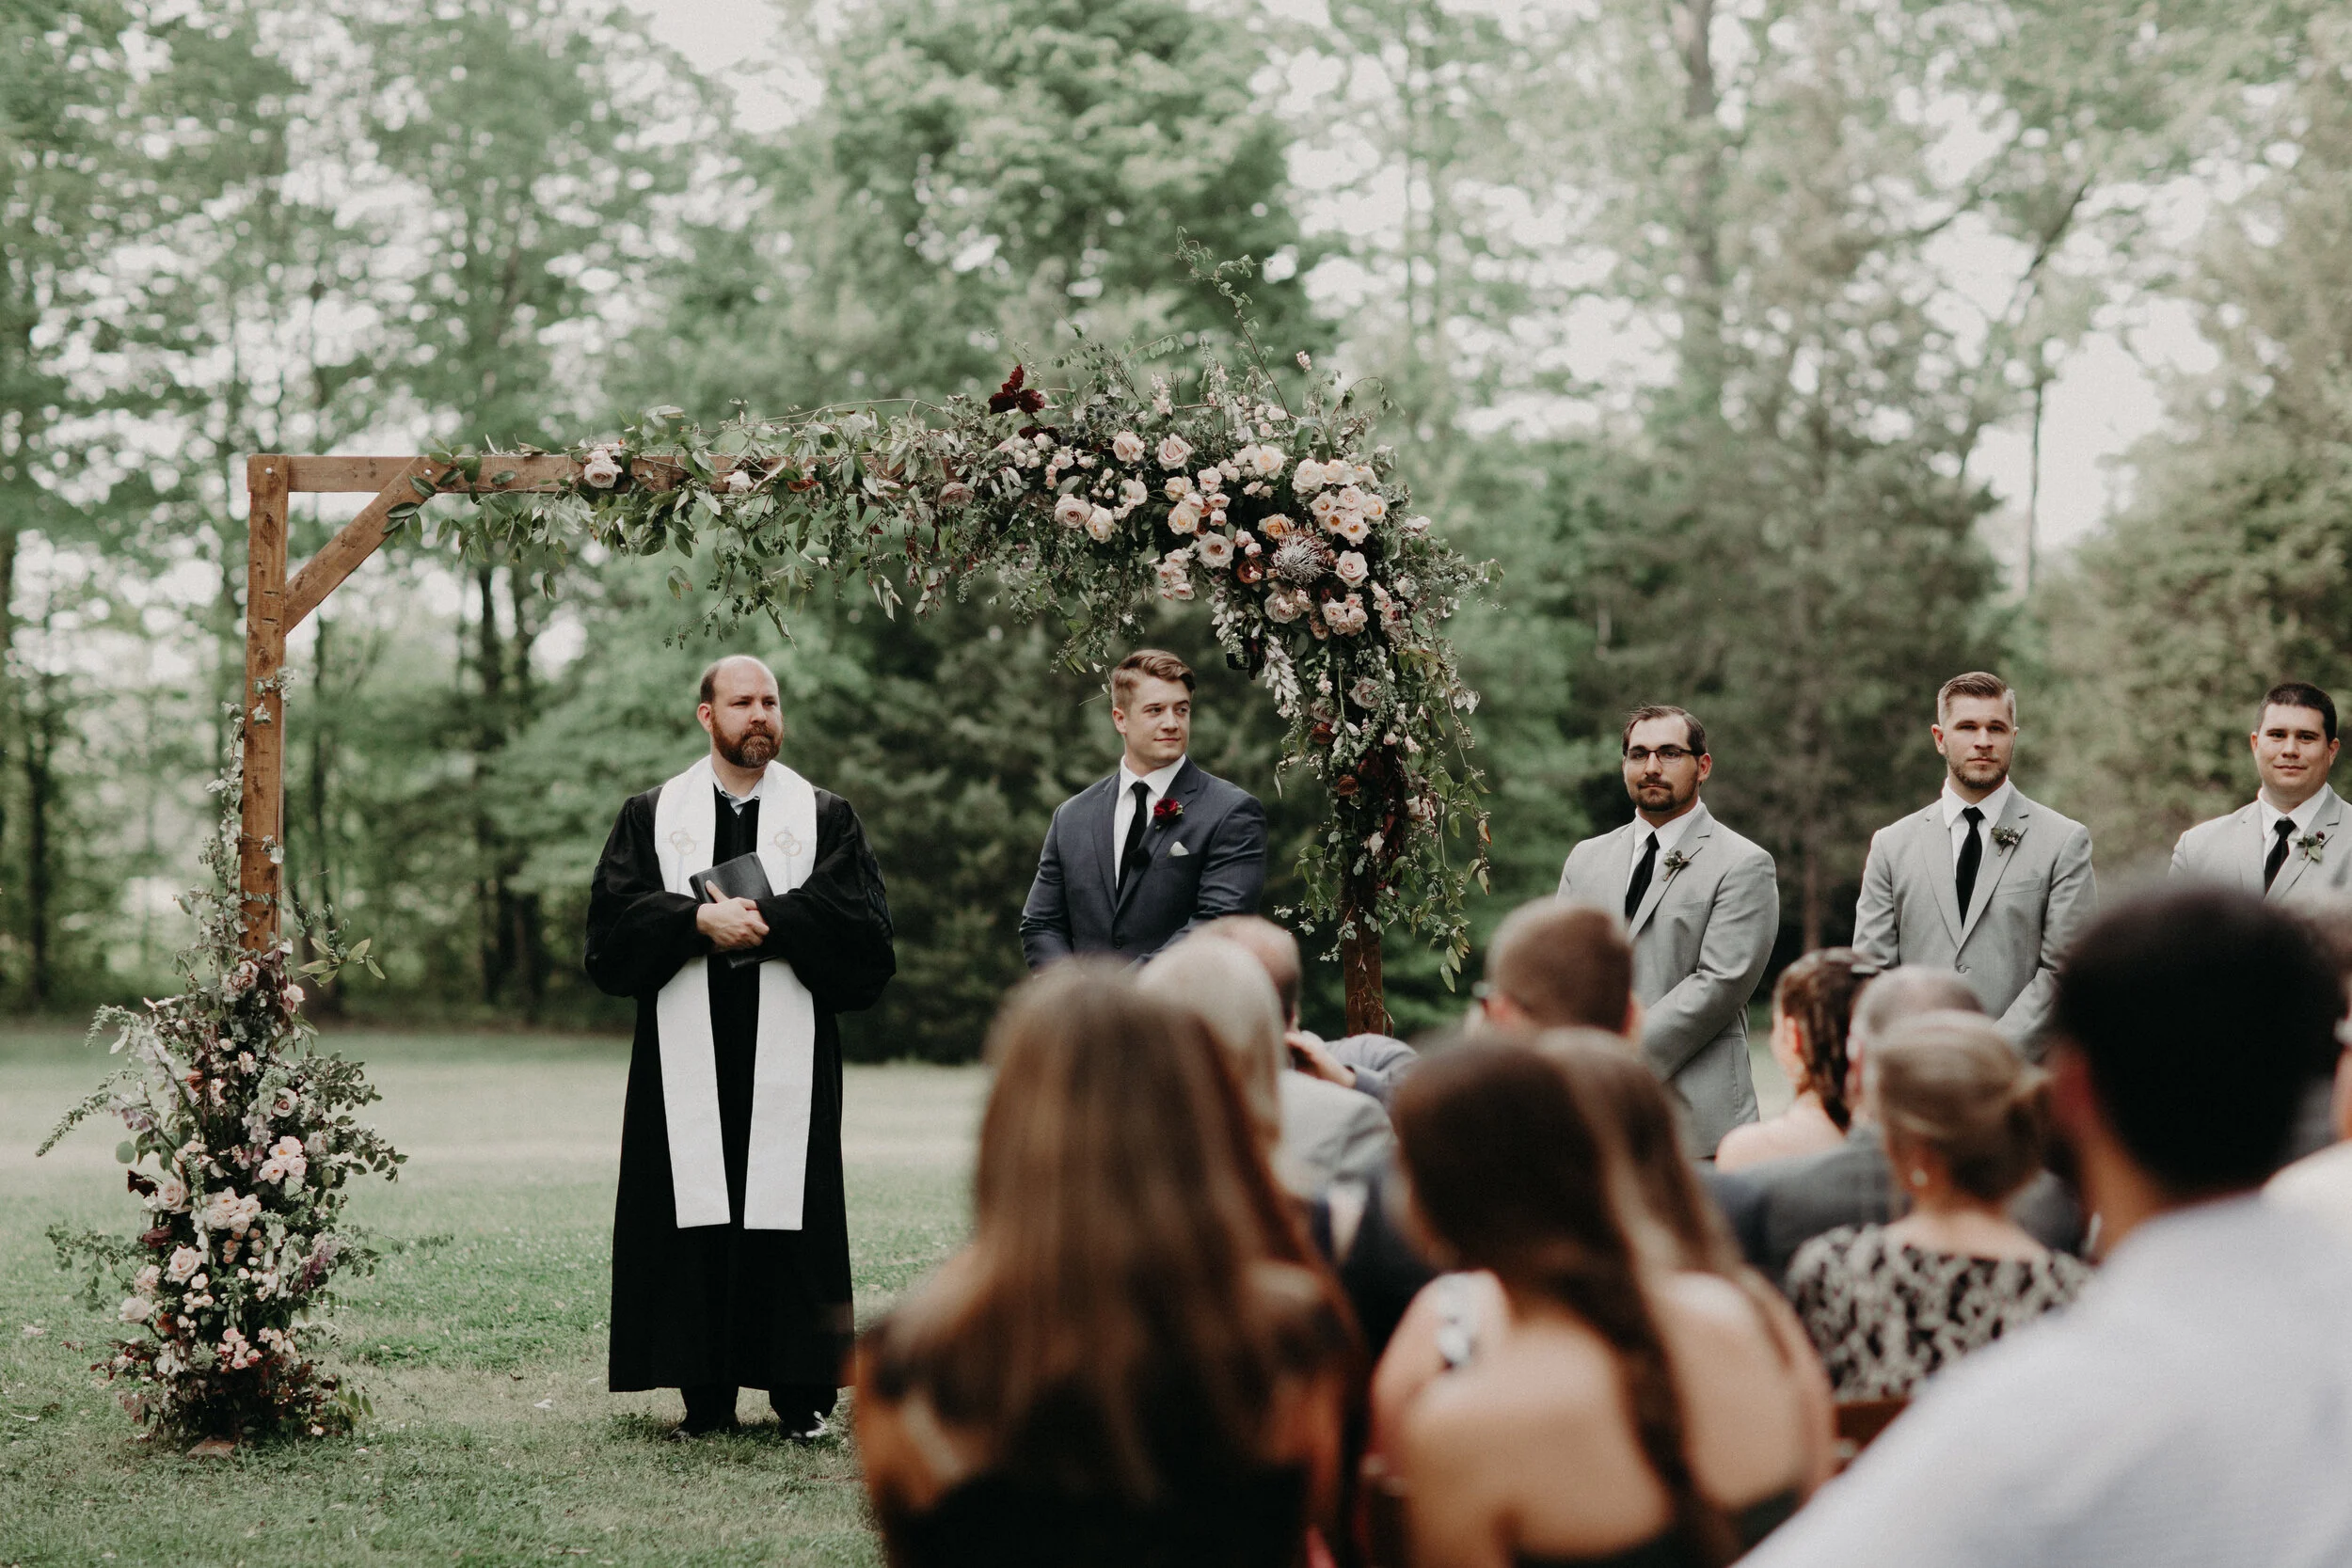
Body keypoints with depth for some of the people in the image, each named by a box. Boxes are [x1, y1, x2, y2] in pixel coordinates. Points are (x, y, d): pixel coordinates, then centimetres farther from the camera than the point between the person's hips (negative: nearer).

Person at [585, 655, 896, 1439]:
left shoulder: (825, 816, 10)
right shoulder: (652, 816, 12)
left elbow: (862, 921, -3)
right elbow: (613, 916, -1)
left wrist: (766, 922, -11)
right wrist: (699, 921, -14)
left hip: (789, 1057, 0)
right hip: (686, 1057, 1)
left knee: (788, 1213, -2)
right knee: (695, 1215, -2)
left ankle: (800, 1390, 5)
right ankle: (705, 1392, 5)